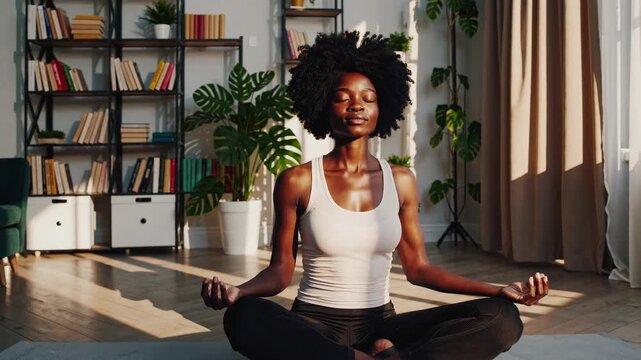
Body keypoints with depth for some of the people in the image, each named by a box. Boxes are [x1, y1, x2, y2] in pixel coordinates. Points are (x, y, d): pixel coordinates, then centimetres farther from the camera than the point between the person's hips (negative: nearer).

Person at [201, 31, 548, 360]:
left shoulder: (401, 181, 6)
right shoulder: (297, 181, -2)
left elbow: (417, 268, 9)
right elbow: (281, 269, 0)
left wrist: (501, 291, -1)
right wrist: (236, 292, -23)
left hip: (380, 324, 3)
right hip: (315, 325, -2)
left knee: (502, 318, -18)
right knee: (244, 319, -38)